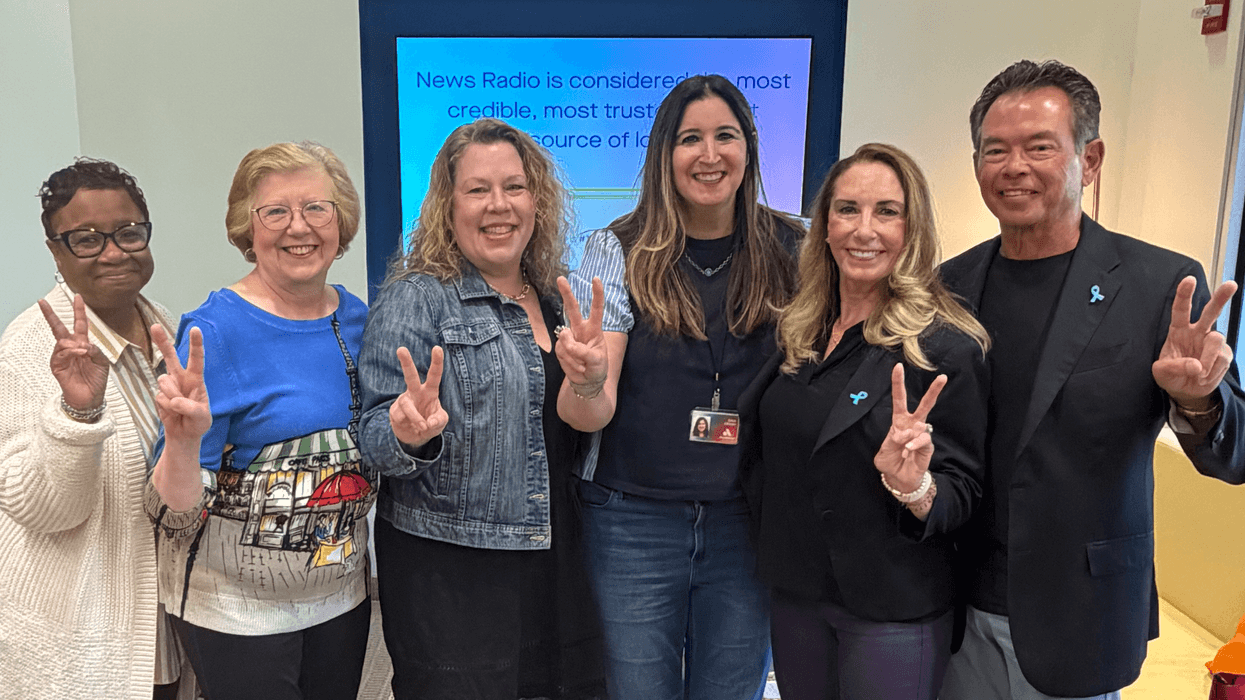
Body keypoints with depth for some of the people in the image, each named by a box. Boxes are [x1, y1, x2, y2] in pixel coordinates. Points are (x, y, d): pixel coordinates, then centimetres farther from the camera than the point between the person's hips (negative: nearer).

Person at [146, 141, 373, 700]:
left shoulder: (358, 319, 0)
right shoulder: (215, 332, -17)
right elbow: (174, 515, -17)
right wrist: (184, 440, -34)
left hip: (342, 596, 5)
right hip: (234, 608, -5)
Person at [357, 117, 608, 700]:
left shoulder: (555, 297, 9)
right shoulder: (416, 297, -8)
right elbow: (376, 443, -9)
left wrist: (589, 378, -7)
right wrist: (410, 434, -32)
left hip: (555, 562, 6)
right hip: (449, 571, -5)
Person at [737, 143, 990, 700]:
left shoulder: (947, 347, -15)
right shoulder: (799, 332, 2)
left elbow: (962, 494, -13)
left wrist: (915, 486, -31)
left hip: (894, 609, -5)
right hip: (793, 594, 5)